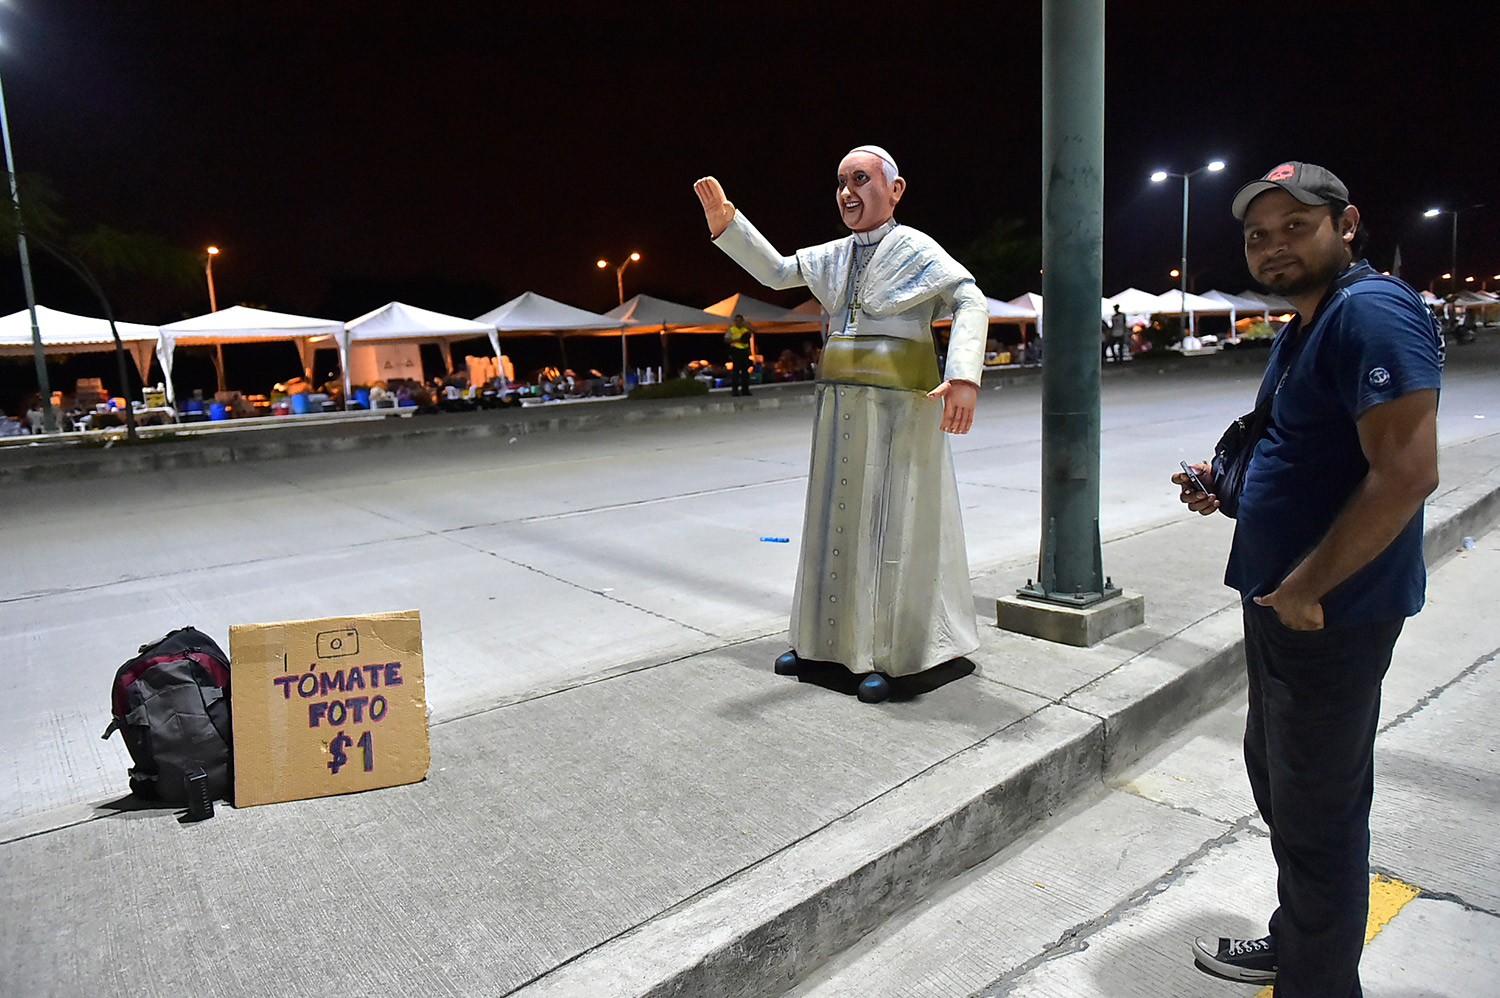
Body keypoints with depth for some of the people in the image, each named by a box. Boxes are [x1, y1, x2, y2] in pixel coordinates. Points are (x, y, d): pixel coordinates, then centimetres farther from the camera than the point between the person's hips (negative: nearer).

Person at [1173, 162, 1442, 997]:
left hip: (1327, 611, -11)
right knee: (1277, 776, 23)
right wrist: (1230, 488, 7)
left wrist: (1305, 589, -22)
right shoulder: (1306, 326, 14)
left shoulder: (1372, 312, -18)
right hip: (1280, 602, 11)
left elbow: (1407, 473, -27)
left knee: (1318, 812, 3)